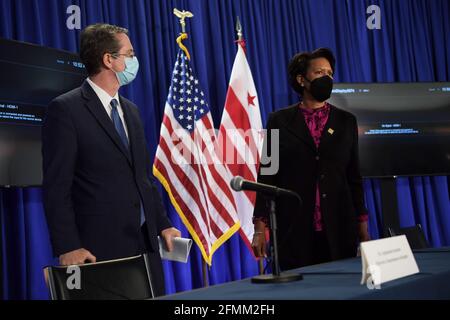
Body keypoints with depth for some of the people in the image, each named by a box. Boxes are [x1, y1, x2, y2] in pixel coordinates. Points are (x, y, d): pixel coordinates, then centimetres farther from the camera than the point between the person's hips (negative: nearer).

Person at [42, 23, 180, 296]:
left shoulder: (131, 111, 16)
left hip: (146, 243, 7)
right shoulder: (66, 109, -7)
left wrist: (163, 224, 13)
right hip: (100, 248, -7)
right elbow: (57, 186, -11)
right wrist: (67, 247, -16)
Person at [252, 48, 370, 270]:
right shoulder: (280, 121, 5)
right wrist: (260, 228, -3)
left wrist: (363, 227, 7)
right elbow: (267, 174, 3)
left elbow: (354, 176, 12)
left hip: (338, 228, 2)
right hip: (294, 229, -2)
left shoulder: (346, 121, 11)